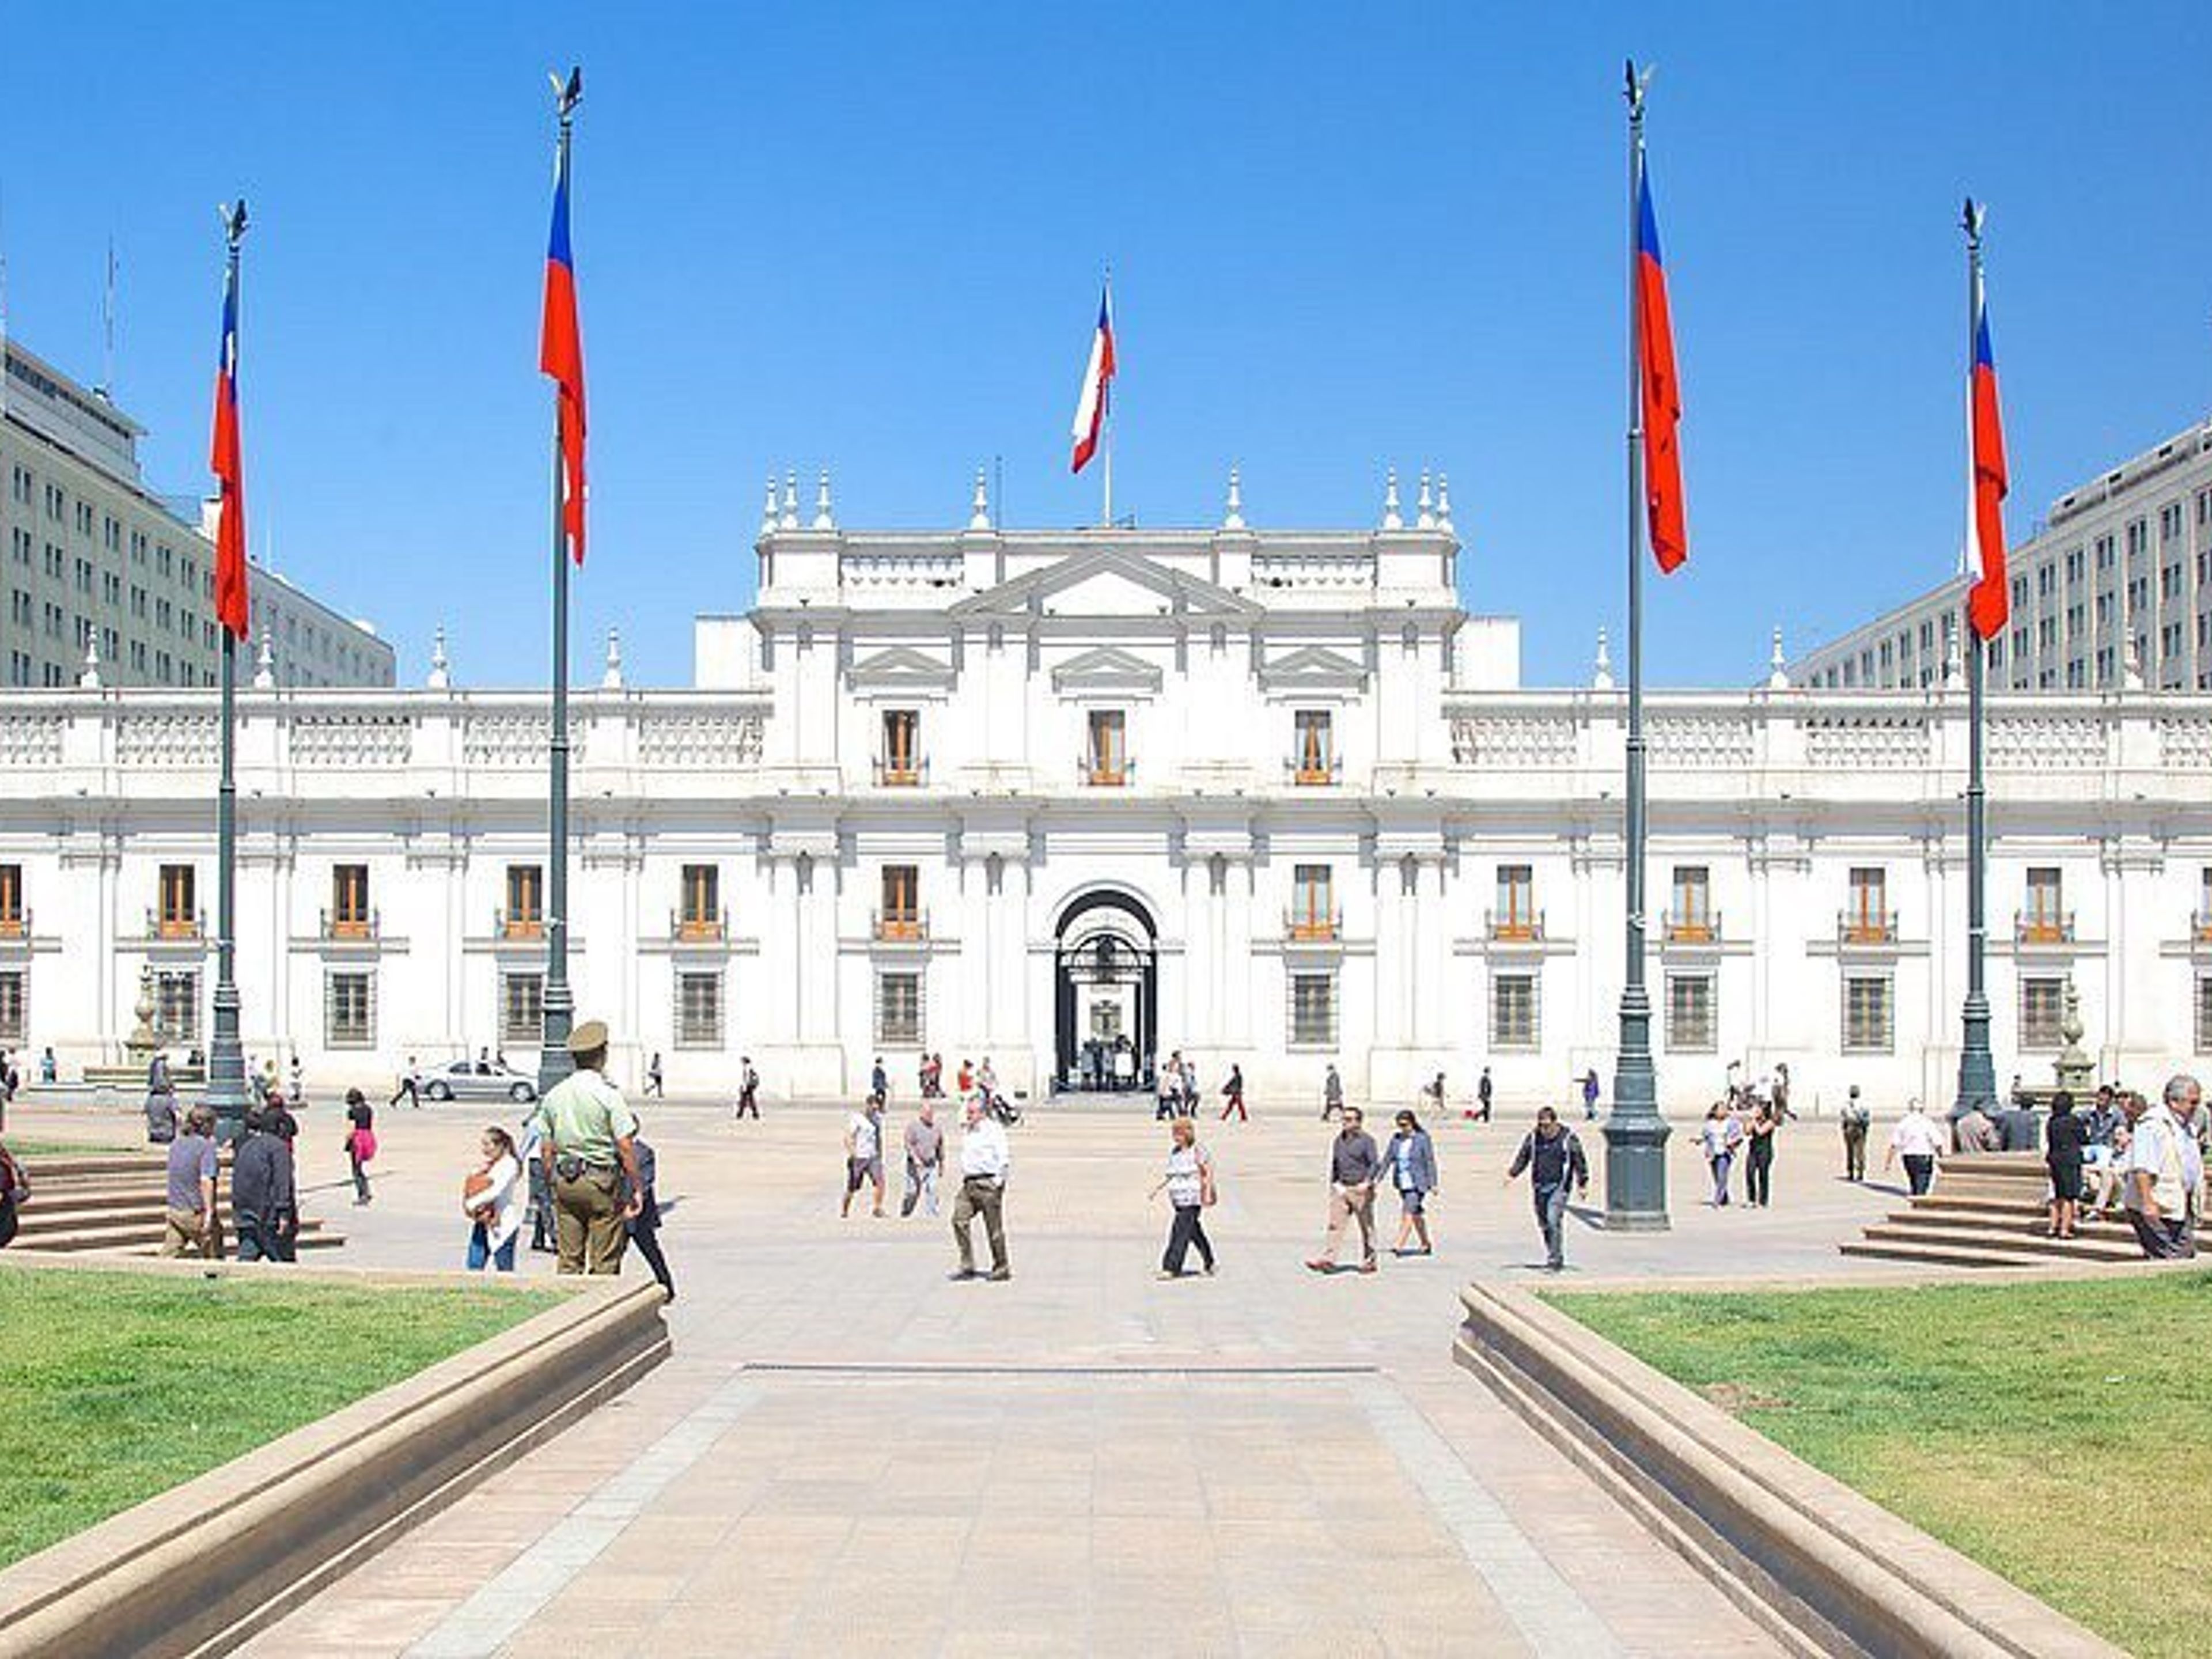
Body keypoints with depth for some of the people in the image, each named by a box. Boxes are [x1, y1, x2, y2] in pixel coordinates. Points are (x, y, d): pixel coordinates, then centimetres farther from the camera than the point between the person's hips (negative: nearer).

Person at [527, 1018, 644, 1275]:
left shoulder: (554, 1095, 7)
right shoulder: (608, 1095, -10)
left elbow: (546, 1150, 10)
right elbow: (626, 1147, -13)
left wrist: (552, 1186, 18)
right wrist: (637, 1188, -6)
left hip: (564, 1180, 5)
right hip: (602, 1180, -5)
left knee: (569, 1260, 9)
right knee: (605, 1263, -1)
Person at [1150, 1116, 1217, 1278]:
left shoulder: (1197, 1151, -9)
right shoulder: (1174, 1152, 11)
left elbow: (1209, 1172, -7)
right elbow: (1170, 1174, 20)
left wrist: (1208, 1194, -13)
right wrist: (1158, 1188, 10)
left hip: (1193, 1199, -7)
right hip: (1178, 1199, 7)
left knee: (1180, 1231, -13)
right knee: (1194, 1231, 16)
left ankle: (1171, 1268, -13)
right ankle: (1209, 1262, 30)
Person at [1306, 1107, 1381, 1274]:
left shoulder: (1366, 1141, -8)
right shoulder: (1338, 1141, 11)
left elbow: (1376, 1164, -14)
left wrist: (1367, 1183, -25)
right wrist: (1334, 1183, 18)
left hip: (1361, 1190, -5)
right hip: (1342, 1189, 5)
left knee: (1367, 1227, 5)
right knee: (1335, 1224, -5)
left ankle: (1369, 1261, 15)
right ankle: (1328, 1259, -11)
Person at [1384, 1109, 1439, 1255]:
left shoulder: (1423, 1139, -10)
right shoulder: (1396, 1139, 5)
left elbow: (1430, 1162, -9)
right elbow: (1387, 1159, 5)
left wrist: (1433, 1184, -11)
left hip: (1417, 1183, -6)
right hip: (1403, 1184, 6)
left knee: (1408, 1214, -14)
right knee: (1416, 1215, 16)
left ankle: (1399, 1246, -19)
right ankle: (1426, 1244, 30)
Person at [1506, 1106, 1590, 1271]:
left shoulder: (1568, 1138, -5)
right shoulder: (1533, 1138, 4)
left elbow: (1580, 1163, 2)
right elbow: (1523, 1158, 11)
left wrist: (1583, 1185, 2)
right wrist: (1512, 1174, -3)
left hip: (1559, 1186, -5)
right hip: (1539, 1187, 5)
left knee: (1554, 1220, -17)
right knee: (1544, 1224, 10)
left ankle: (1554, 1260, -13)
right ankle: (1556, 1257, 26)